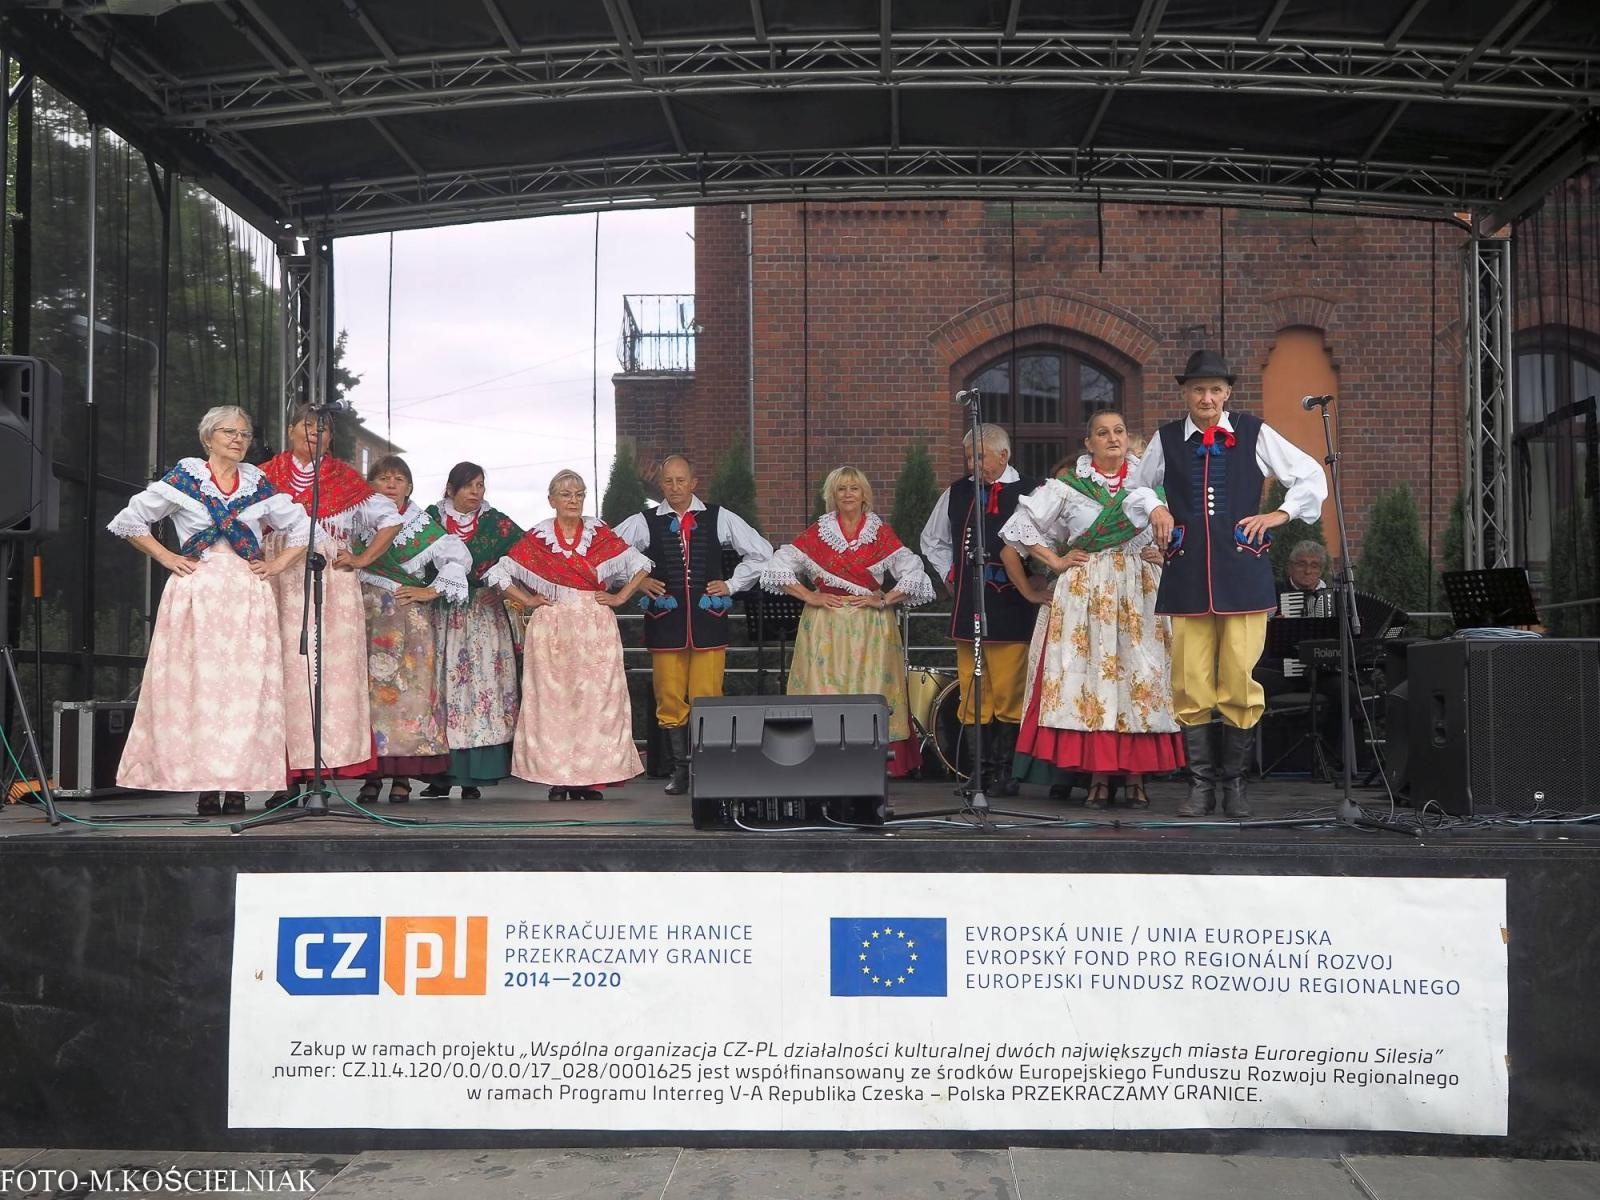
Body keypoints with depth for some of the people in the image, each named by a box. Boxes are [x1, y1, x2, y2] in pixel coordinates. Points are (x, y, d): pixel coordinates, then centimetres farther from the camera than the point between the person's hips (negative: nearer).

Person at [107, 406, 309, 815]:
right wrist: (166, 557, 2)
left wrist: (278, 565, 8)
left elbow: (302, 529, 20)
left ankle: (239, 784, -2)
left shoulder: (259, 484, 12)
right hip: (196, 593, -2)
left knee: (247, 686, -5)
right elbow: (128, 521, 10)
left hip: (248, 596, 2)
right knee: (196, 683, -6)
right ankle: (204, 787, -3)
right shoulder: (183, 478, 6)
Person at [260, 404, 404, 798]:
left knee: (335, 670, -7)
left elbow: (390, 518, 14)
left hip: (334, 585, 0)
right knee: (287, 673, -6)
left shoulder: (345, 477, 12)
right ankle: (289, 772, -6)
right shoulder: (267, 475, 12)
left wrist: (363, 559, 5)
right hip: (282, 585, 0)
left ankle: (334, 758, -6)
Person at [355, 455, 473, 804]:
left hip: (407, 618, -1)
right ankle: (372, 775, 1)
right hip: (366, 615, 1)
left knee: (409, 690, -7)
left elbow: (460, 557, 3)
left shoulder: (423, 523, 8)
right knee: (368, 689, -4)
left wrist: (431, 591, -2)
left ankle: (403, 776, -3)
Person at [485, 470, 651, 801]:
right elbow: (499, 572, 8)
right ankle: (557, 779, 2)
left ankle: (587, 778, 3)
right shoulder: (537, 537, 5)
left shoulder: (600, 533, 6)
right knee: (552, 699, -3)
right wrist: (527, 600, 1)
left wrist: (620, 597, 1)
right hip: (551, 627, 0)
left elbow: (640, 564, 8)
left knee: (595, 698, -3)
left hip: (596, 627, 1)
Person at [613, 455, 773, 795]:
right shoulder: (644, 522, 5)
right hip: (665, 620, 1)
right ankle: (680, 770, 11)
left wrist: (732, 584, 6)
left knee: (707, 699, -3)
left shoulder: (719, 518, 7)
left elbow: (761, 552, 12)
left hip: (708, 618, 0)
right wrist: (637, 583, 3)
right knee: (670, 699, 1)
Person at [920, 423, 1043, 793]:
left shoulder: (1031, 491, -3)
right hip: (968, 608, 4)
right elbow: (932, 540, 27)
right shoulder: (957, 493, 11)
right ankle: (979, 771, 10)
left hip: (1013, 609, -4)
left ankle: (1003, 771, 6)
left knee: (1009, 694, -3)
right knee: (972, 693, 4)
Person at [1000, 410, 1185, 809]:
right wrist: (1055, 561, -1)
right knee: (1090, 674, -6)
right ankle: (1098, 776, -1)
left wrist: (1165, 553, 4)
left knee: (1142, 675, -4)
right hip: (1086, 591, -1)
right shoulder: (1068, 485, 4)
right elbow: (1020, 525, 4)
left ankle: (1136, 777, 2)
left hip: (1140, 592, 1)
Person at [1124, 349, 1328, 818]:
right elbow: (1134, 487, 26)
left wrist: (1280, 515, 0)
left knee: (1241, 685, -2)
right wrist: (1154, 509, 7)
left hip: (1243, 572, -1)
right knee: (1190, 686, 1)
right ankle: (1201, 783, 12)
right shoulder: (1167, 439, 10)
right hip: (1187, 576, 1)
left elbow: (1313, 477, 11)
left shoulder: (1254, 433, 5)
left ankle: (1234, 782, 13)